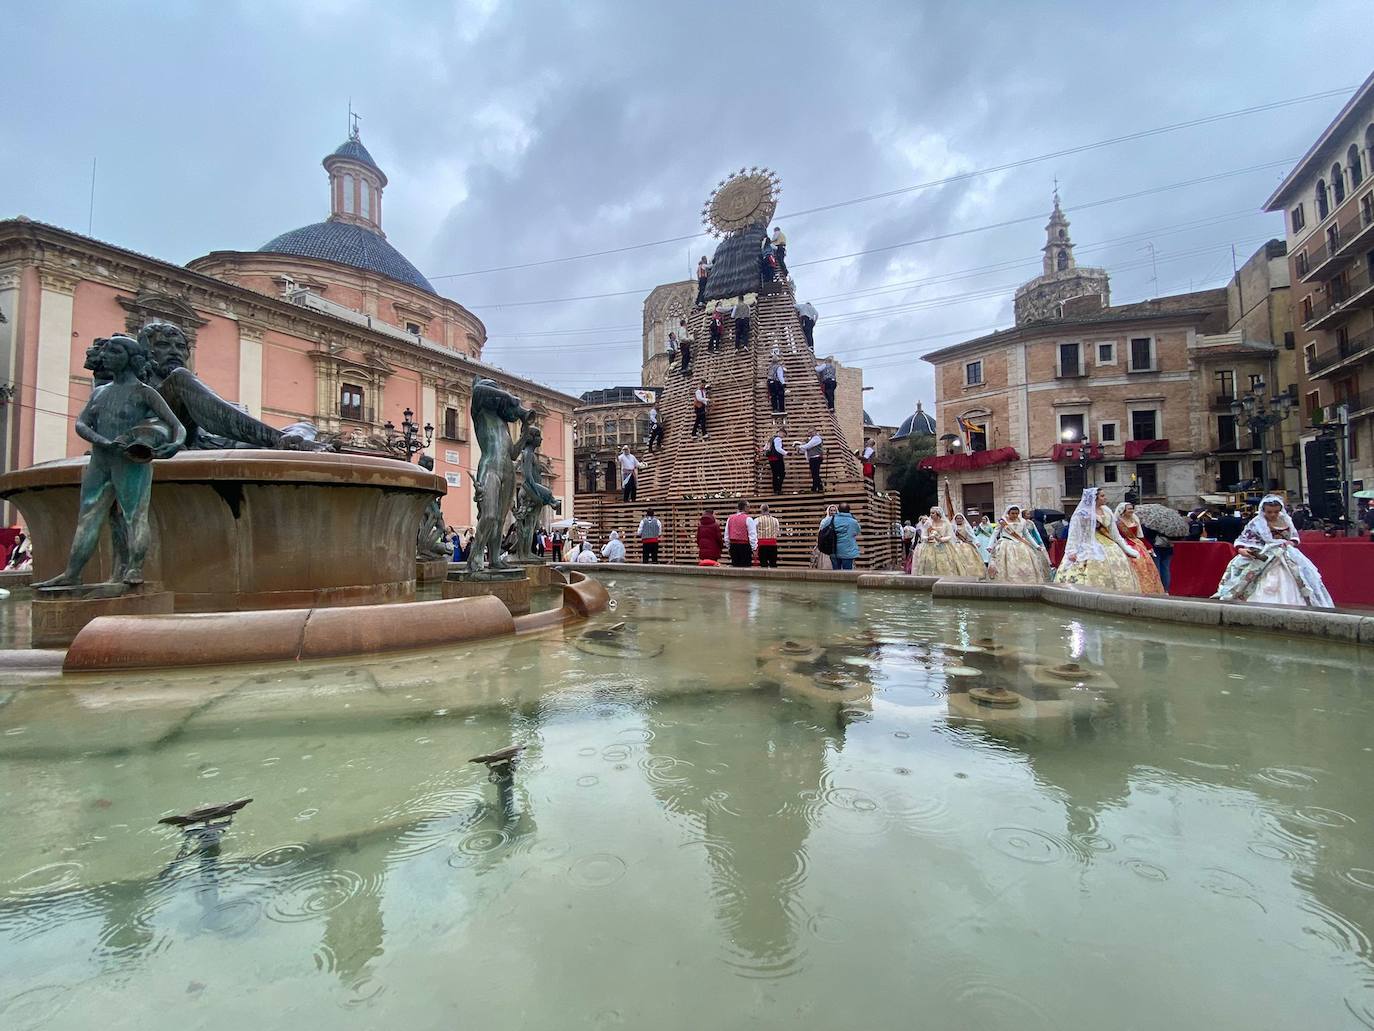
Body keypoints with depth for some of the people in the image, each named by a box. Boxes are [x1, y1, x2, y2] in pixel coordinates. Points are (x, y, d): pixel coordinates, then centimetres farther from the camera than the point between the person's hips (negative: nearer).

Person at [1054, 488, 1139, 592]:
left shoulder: (1106, 511, 11)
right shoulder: (1082, 513, -8)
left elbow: (1114, 532, 19)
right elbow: (1074, 533, -11)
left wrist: (1124, 546, 20)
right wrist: (1072, 551, -19)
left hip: (1107, 544, 7)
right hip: (1089, 546, -7)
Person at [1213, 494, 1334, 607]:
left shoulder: (1285, 520, 6)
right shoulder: (1256, 523, -7)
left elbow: (1295, 537, 17)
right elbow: (1242, 541, -7)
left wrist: (1292, 543, -5)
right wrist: (1241, 550, -28)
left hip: (1286, 558, 4)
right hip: (1263, 561, -4)